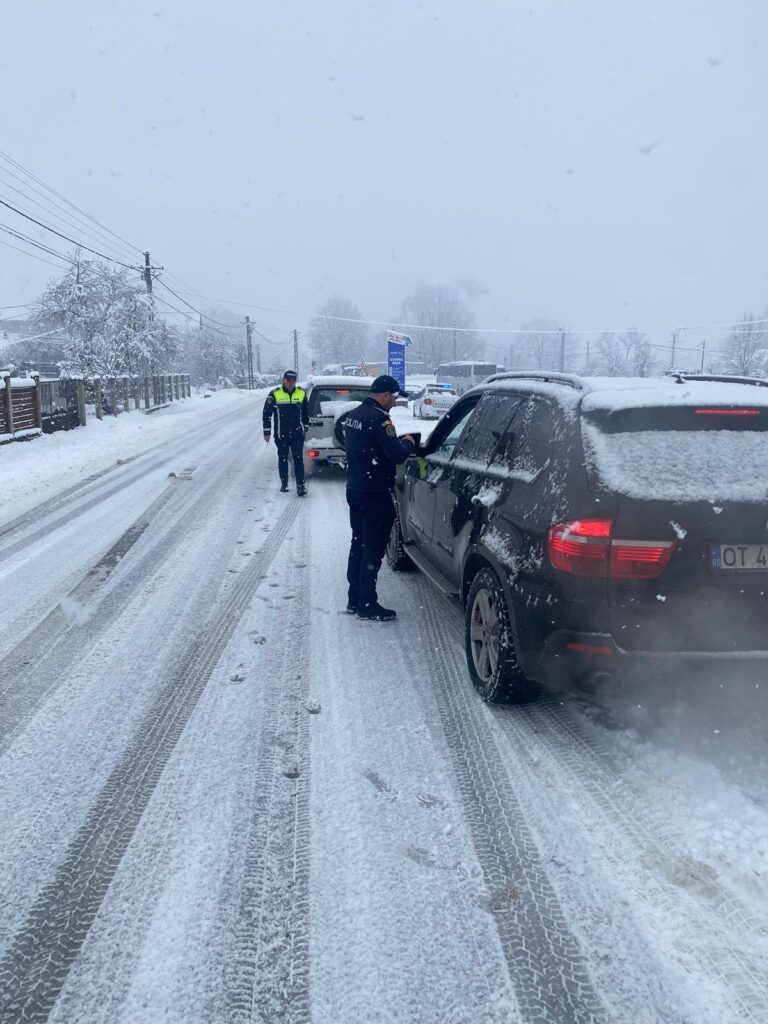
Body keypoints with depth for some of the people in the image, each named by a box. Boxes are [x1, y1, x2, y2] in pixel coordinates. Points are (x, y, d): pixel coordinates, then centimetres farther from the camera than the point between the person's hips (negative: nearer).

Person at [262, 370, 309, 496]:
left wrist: (305, 429, 16)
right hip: (281, 435, -1)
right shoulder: (275, 394, -5)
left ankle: (300, 485, -4)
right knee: (282, 459, 9)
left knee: (299, 459, -5)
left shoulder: (301, 393, 3)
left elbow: (306, 412, 15)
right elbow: (266, 414, -1)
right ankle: (284, 483, 22)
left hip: (297, 434, 1)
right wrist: (267, 432, -1)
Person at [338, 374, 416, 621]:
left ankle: (354, 599, 22)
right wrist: (408, 443, -4)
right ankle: (367, 605, 2)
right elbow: (397, 455, -24)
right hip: (375, 494, -9)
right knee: (373, 549, -3)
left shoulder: (352, 415, 7)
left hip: (354, 489, 9)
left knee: (358, 543, 16)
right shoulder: (380, 418, -19)